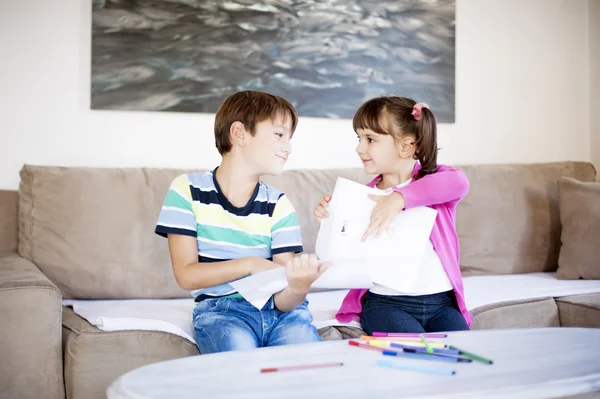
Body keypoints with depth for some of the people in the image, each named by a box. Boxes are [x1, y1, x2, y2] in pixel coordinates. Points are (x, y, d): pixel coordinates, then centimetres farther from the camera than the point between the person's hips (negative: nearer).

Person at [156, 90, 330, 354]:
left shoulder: (279, 205, 1)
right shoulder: (187, 190, -4)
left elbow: (282, 300, -7)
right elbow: (186, 275, -8)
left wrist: (298, 288, -31)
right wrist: (250, 264, -19)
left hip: (279, 310, 2)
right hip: (221, 309, -2)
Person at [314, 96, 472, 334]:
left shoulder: (435, 179, 1)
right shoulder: (365, 196, 8)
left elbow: (458, 182, -27)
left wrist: (398, 198, -36)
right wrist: (329, 220, -4)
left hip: (441, 303, 0)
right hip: (384, 303, 0)